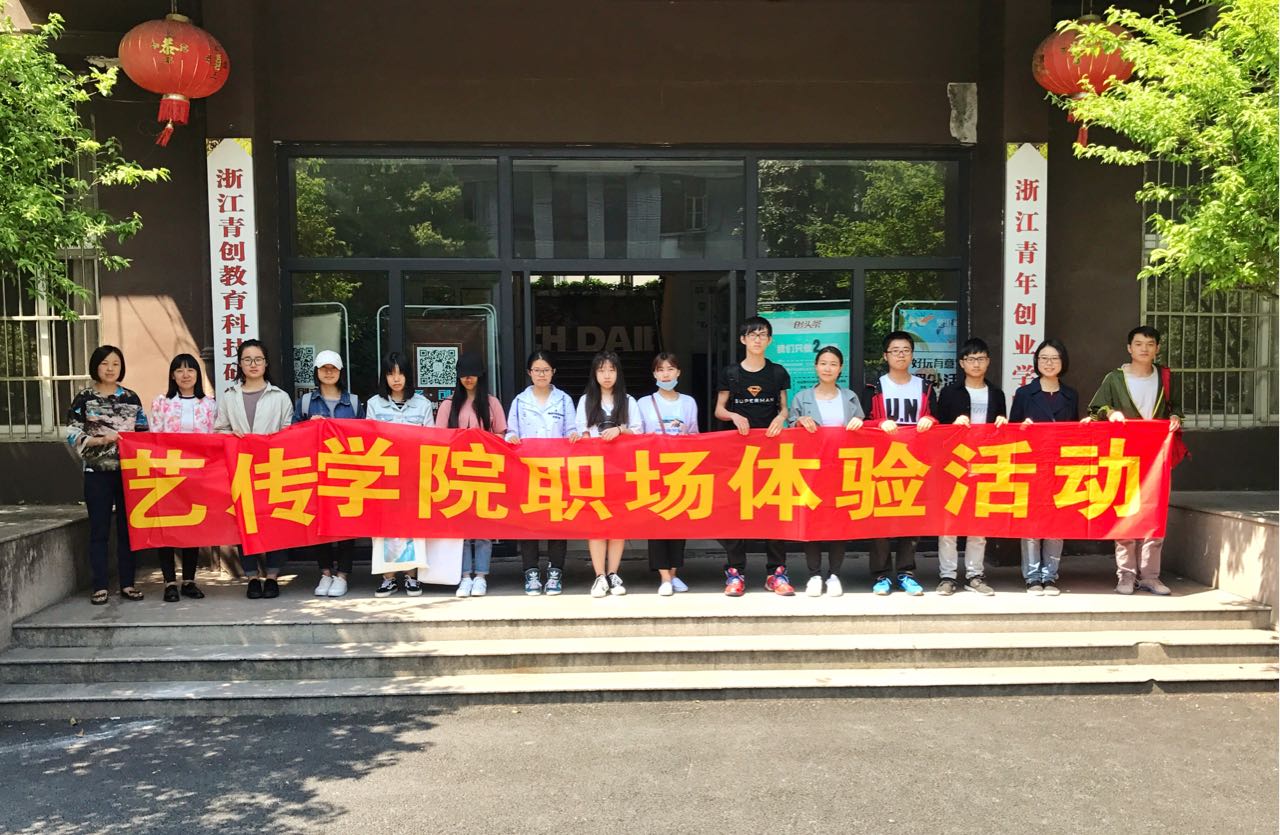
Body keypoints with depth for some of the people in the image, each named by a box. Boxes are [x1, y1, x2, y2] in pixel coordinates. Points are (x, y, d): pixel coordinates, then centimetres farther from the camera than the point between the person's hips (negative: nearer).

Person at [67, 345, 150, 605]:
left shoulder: (131, 398, 10)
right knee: (99, 530, 1)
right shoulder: (84, 398, 3)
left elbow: (143, 434, 11)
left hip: (128, 471, 2)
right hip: (97, 472, -2)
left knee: (128, 528, 5)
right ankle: (100, 586, 7)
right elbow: (72, 435, -3)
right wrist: (101, 440, -16)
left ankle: (127, 583, 12)